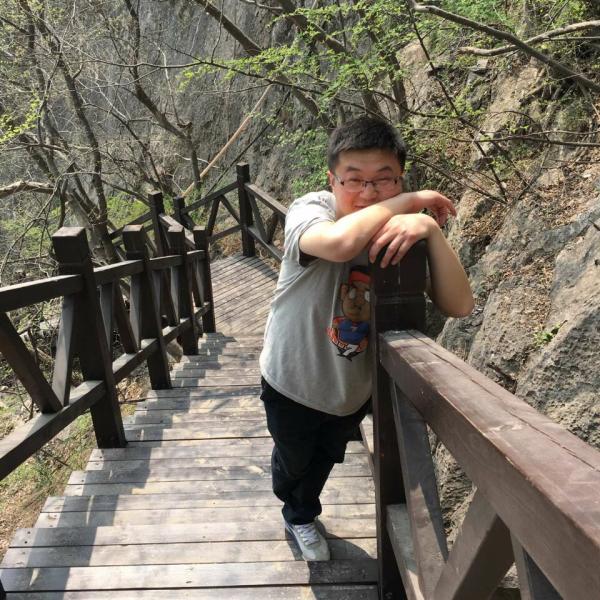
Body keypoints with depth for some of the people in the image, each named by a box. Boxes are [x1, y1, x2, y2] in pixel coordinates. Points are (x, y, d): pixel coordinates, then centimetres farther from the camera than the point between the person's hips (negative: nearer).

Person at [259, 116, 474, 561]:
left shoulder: (403, 236, -15)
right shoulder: (309, 210, -26)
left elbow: (460, 306, -25)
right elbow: (340, 243, -51)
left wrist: (431, 228, -37)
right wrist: (411, 201, -36)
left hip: (353, 390, 4)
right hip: (292, 383, -3)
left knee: (326, 458, 30)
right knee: (293, 459, 26)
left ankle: (301, 517, 66)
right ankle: (296, 509, 64)